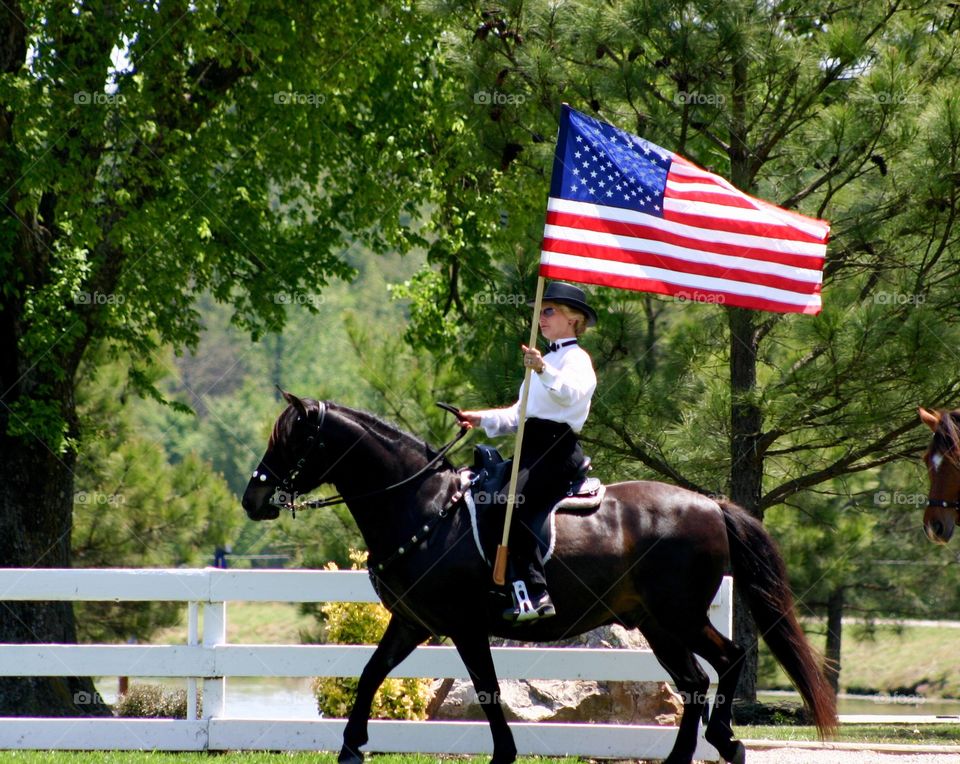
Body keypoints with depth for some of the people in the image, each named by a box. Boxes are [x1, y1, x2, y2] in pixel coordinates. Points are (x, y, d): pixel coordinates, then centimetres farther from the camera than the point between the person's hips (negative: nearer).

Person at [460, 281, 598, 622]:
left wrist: (543, 371, -43)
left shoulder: (576, 359, -4)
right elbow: (518, 415, 32)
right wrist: (482, 418, 18)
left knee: (510, 503, -31)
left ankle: (536, 594, -37)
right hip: (531, 447, 10)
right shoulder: (545, 360, 27)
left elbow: (570, 393, -27)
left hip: (556, 450, -10)